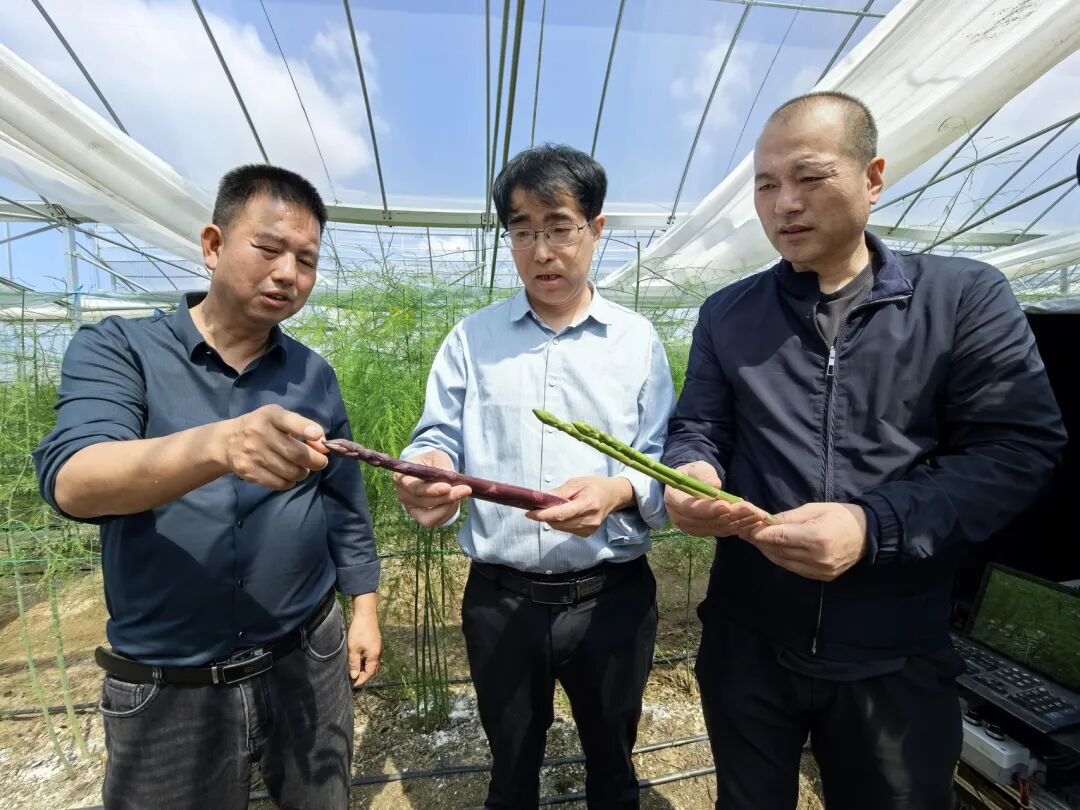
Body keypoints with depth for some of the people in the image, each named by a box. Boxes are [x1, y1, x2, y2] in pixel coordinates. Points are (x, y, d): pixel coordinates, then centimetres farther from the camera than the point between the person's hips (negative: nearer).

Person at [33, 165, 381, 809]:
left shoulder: (315, 376, -1)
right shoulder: (117, 348, -8)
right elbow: (73, 481, -25)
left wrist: (364, 606, 5)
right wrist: (218, 445, -43)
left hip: (308, 662, 3)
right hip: (164, 686, -2)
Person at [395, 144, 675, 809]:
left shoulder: (639, 341, -2)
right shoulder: (471, 339, 2)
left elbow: (664, 467, -6)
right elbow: (438, 439, -2)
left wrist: (617, 492, -26)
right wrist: (426, 472, -24)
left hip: (613, 598, 0)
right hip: (500, 600, 1)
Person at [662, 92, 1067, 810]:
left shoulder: (966, 295, -4)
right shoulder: (727, 314, 3)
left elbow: (1020, 448, -10)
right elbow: (698, 426, 4)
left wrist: (875, 526, -24)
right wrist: (693, 472, -19)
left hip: (897, 657, -1)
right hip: (746, 641, 2)